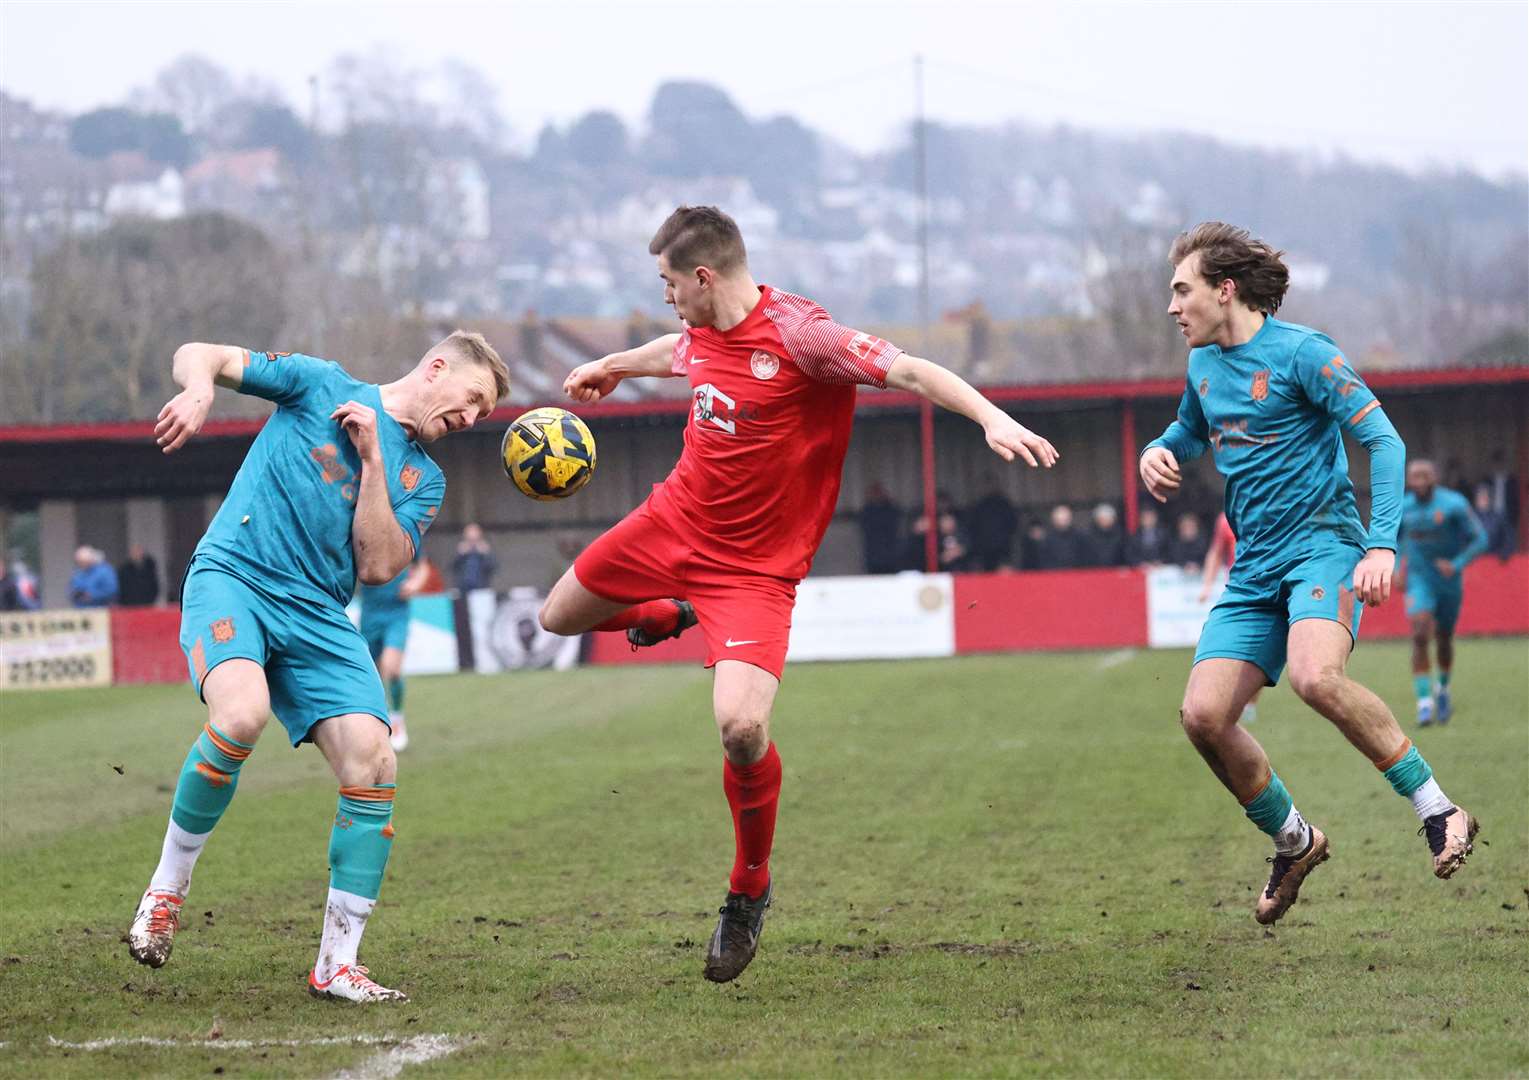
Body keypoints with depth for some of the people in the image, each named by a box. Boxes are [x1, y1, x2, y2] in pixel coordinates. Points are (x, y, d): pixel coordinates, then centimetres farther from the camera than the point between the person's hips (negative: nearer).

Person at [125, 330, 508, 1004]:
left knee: (372, 763, -13)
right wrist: (199, 390, -19)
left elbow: (378, 567, 1)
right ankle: (166, 886, -11)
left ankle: (336, 966, -3)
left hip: (318, 616, 5)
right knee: (241, 714, -33)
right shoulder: (321, 385, 8)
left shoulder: (422, 480, 17)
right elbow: (199, 356, 5)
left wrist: (372, 460, -5)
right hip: (231, 576, -5)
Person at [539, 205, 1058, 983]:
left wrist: (991, 417, -45)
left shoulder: (798, 335, -23)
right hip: (673, 522, 7)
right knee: (559, 618, 20)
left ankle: (749, 890, 2)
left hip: (755, 566, -7)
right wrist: (612, 367, 47)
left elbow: (909, 371, -29)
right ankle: (669, 615, 51)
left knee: (742, 727, -23)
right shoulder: (702, 332, 0)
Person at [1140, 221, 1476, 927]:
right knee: (1203, 714, -10)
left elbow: (1383, 440, -11)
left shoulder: (1302, 353, -8)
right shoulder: (1203, 365, 15)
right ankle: (1293, 842, 12)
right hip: (1255, 569, 7)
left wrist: (1382, 545, -21)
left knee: (1315, 677, -35)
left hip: (1324, 544, -7)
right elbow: (1191, 432, 36)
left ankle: (1437, 809, -22)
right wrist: (1159, 452, 12)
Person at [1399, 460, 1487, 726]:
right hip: (1419, 582, 1)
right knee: (1420, 637, -18)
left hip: (1449, 583, -1)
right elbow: (1397, 537, 18)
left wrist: (1457, 564, -21)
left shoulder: (1454, 504, -14)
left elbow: (1479, 539, -10)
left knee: (1444, 641, 13)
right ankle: (1424, 702, -20)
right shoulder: (1403, 508, -3)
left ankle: (1443, 689, 42)